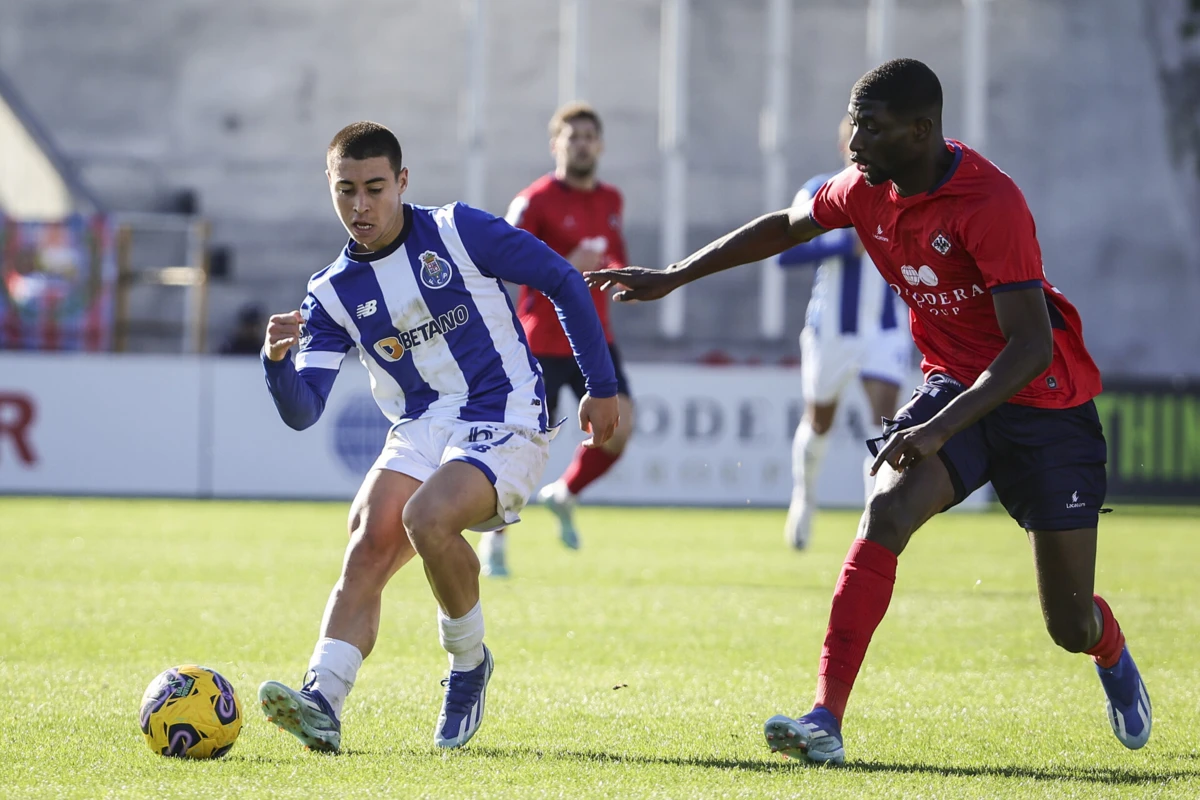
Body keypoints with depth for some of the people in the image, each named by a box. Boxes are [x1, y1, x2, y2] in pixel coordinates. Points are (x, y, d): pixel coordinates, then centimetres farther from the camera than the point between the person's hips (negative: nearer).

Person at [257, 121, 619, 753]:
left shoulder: (457, 232, -4)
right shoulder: (333, 294, 6)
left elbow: (562, 280, 3)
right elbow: (301, 412, -1)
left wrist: (602, 386, 4)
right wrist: (277, 361, -23)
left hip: (505, 423, -4)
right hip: (420, 430, 4)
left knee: (426, 517, -31)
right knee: (370, 541, -23)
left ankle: (468, 664, -7)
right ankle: (322, 702, -36)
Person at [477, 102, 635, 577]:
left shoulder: (611, 201, 10)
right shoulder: (535, 201, -9)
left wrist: (617, 271, 3)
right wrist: (564, 268, -26)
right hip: (543, 341, -5)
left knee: (619, 426, -14)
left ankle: (564, 494, 14)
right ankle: (493, 539, 17)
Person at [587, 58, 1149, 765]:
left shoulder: (991, 203, -28)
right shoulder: (868, 190, -5)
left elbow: (1031, 346, -32)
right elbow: (785, 227, 16)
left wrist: (941, 429, -41)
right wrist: (673, 277, 17)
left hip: (1045, 402, -5)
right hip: (953, 384, 5)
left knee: (1071, 626, 1)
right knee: (887, 512, -25)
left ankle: (1113, 657, 41)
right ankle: (826, 720, -31)